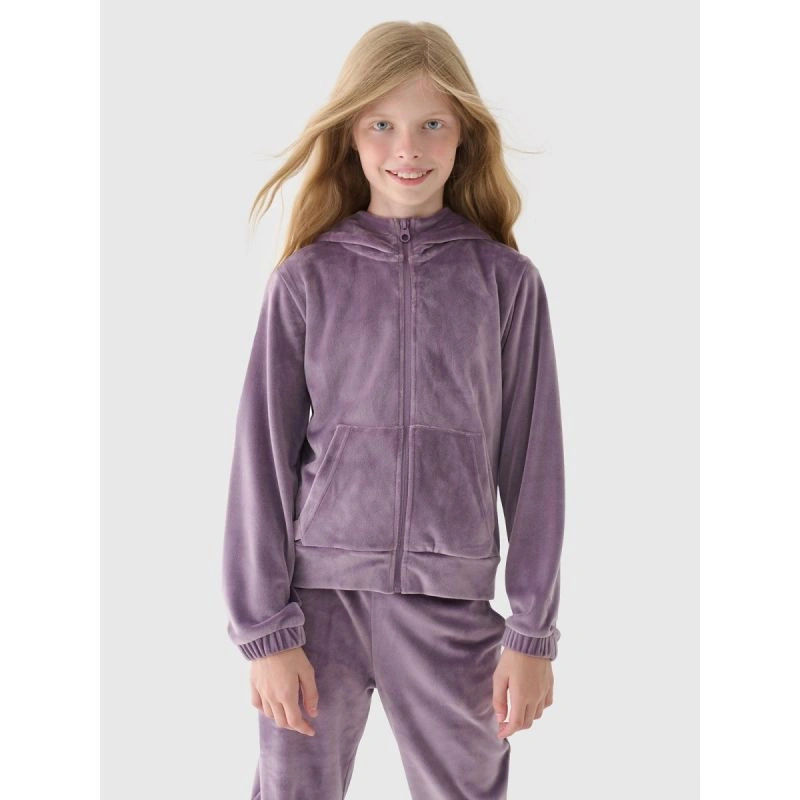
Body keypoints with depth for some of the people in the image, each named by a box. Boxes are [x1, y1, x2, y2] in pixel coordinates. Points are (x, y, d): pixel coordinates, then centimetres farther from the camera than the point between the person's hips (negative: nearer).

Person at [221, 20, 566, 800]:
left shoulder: (506, 281, 0)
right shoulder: (307, 278, 0)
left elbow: (532, 460, 2)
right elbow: (263, 453, 0)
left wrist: (533, 633, 1)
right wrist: (264, 627, -3)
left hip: (451, 604, 0)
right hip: (321, 594, 0)